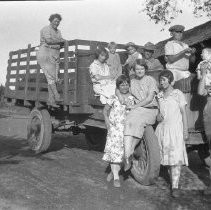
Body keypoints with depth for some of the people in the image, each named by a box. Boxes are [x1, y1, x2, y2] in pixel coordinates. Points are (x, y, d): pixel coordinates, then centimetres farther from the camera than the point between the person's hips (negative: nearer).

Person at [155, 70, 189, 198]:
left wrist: (186, 130, -7)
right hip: (162, 128, 4)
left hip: (175, 128, -4)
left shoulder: (178, 94, -3)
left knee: (176, 157, -8)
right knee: (158, 155, 6)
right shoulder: (159, 96, 11)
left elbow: (183, 113, -2)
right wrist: (158, 116, -2)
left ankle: (175, 186, -3)